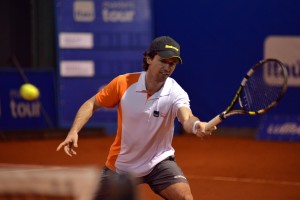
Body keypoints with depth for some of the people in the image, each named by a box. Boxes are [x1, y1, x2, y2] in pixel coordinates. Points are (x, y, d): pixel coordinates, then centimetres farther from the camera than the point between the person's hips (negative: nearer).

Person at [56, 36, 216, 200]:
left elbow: (186, 118, -41)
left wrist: (196, 125, -65)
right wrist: (74, 132, -17)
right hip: (120, 164, 1)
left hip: (158, 161, -1)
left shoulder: (175, 93, -20)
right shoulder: (123, 83, -16)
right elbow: (91, 104, -2)